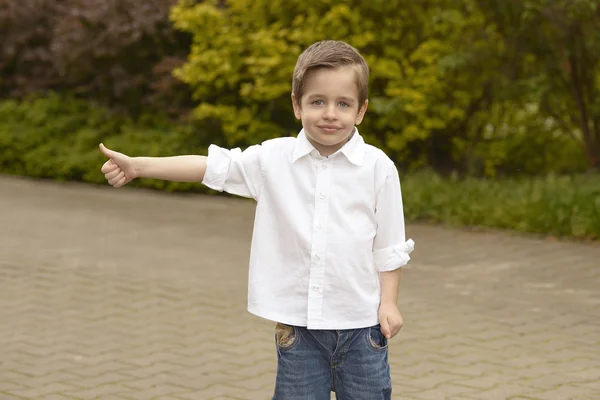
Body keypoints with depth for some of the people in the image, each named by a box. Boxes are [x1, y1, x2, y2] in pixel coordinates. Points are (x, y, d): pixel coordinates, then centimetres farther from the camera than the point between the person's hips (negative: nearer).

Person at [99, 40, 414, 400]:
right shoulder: (274, 159, -1)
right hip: (298, 321, 1)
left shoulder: (378, 168, -5)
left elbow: (389, 244, 0)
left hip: (360, 322, -1)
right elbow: (212, 166, -3)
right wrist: (137, 166, -9)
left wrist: (389, 302, -5)